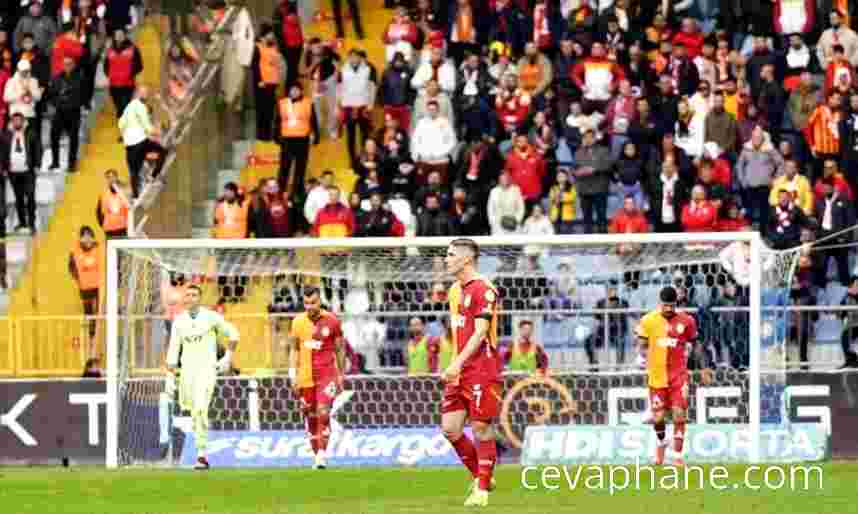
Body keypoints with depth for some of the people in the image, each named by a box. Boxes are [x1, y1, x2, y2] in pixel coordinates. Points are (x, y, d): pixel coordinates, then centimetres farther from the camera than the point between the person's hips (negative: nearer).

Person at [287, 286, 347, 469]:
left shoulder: (331, 321, -1)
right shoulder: (298, 321, 5)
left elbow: (340, 349, 8)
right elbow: (294, 349, 12)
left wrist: (341, 375, 9)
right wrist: (293, 374, 4)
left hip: (327, 374, -3)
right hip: (306, 377, 3)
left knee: (323, 413, -18)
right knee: (311, 418, 6)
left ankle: (322, 455, -16)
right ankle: (317, 455, 17)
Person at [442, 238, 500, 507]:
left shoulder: (483, 290, -11)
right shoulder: (455, 290, 16)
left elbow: (480, 332, -18)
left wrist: (458, 363, -25)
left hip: (482, 371, -8)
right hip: (459, 371, 8)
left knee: (481, 428, -3)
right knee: (450, 428, 3)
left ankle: (482, 490, 4)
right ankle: (481, 477, 19)